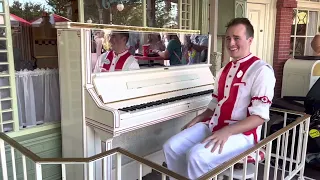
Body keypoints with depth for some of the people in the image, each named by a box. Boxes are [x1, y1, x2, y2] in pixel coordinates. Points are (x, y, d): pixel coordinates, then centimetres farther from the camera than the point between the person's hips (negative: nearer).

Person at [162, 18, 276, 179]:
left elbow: (260, 116, -17)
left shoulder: (261, 70, -12)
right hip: (213, 125, 7)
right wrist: (198, 119, 4)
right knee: (172, 147, -11)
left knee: (197, 156, -31)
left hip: (241, 133, -7)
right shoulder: (224, 70, 14)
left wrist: (227, 132, -26)